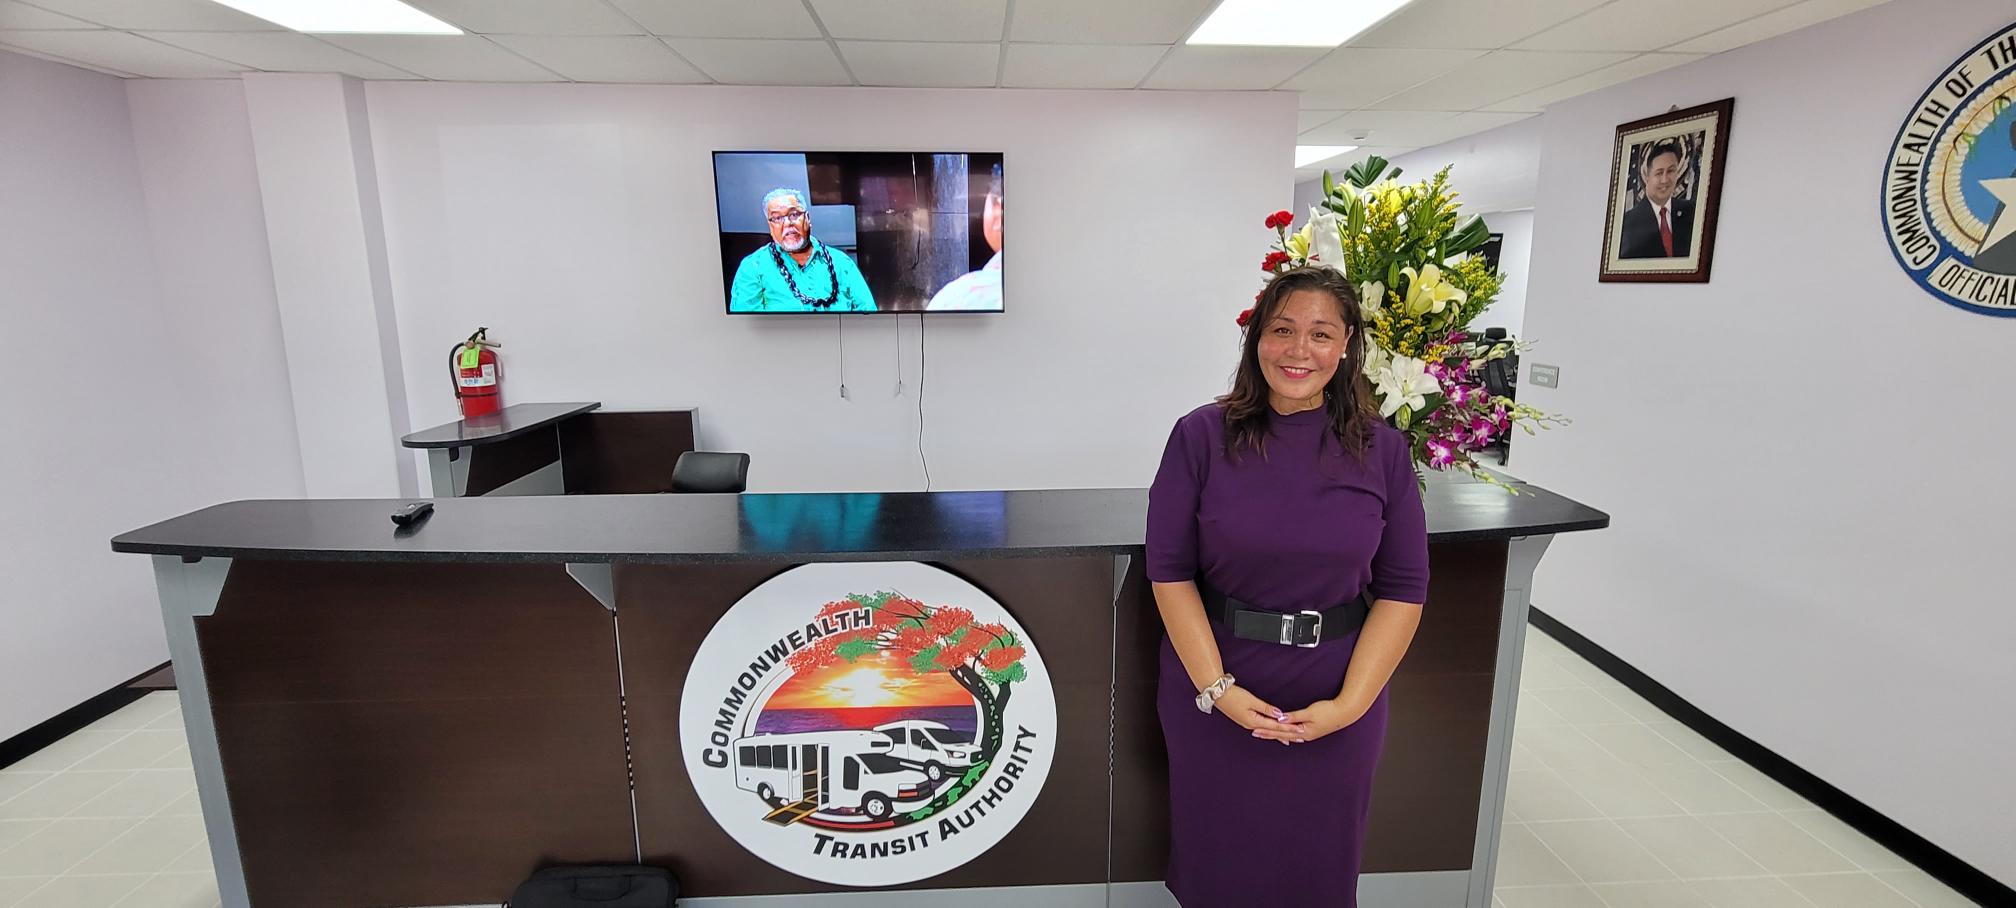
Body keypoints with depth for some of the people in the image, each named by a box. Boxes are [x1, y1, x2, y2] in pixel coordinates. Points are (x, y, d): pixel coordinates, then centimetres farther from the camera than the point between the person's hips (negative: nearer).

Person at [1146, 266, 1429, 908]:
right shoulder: (1201, 436, -9)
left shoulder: (1383, 451, -4)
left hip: (1336, 698, 2)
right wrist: (1216, 688, -15)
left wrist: (1350, 703, -11)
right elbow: (1169, 570, -9)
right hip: (1214, 691, -1)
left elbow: (1404, 589, -3)